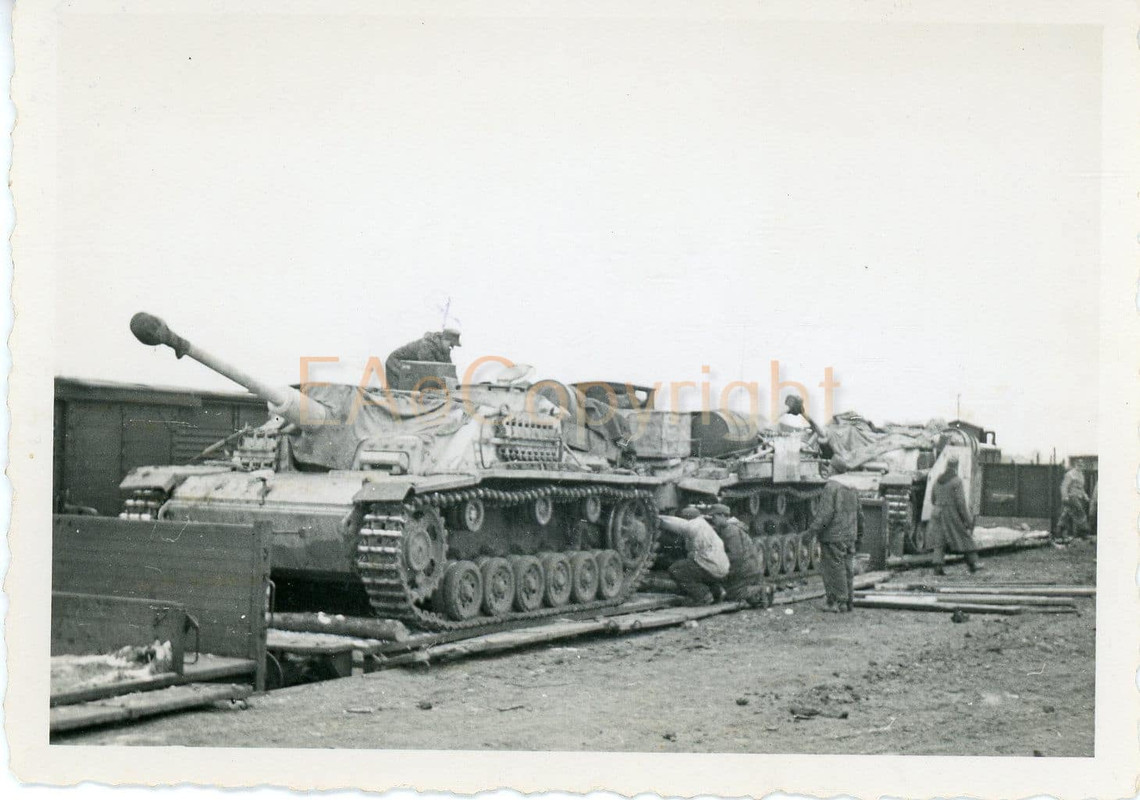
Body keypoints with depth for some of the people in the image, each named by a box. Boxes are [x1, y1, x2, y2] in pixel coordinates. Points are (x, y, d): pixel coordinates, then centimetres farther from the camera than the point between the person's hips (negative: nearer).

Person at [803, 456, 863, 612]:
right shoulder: (852, 487, 10)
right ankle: (849, 601, 16)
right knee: (847, 568, 12)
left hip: (833, 536, -8)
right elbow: (859, 512, 18)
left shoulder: (831, 486, -15)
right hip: (849, 535, 8)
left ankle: (839, 602, -1)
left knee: (835, 569, -2)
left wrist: (812, 531, -20)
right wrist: (859, 531, 31)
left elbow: (826, 513, -21)